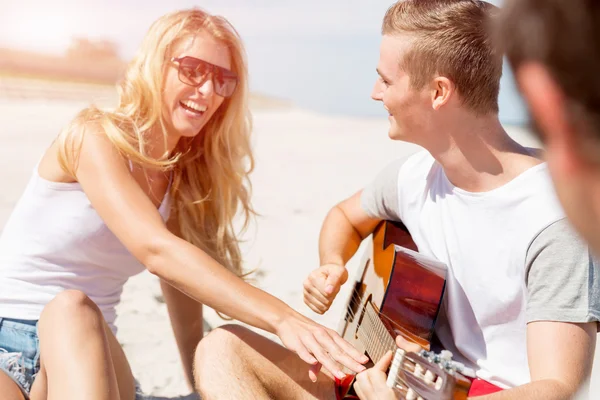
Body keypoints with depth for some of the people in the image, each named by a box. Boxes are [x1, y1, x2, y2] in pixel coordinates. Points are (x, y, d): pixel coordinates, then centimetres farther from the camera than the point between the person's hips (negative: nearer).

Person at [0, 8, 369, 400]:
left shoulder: (185, 179, 5)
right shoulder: (95, 136, -13)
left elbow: (183, 293, 10)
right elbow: (157, 250, -29)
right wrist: (282, 317, -37)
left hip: (85, 348, 5)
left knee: (72, 308, -31)